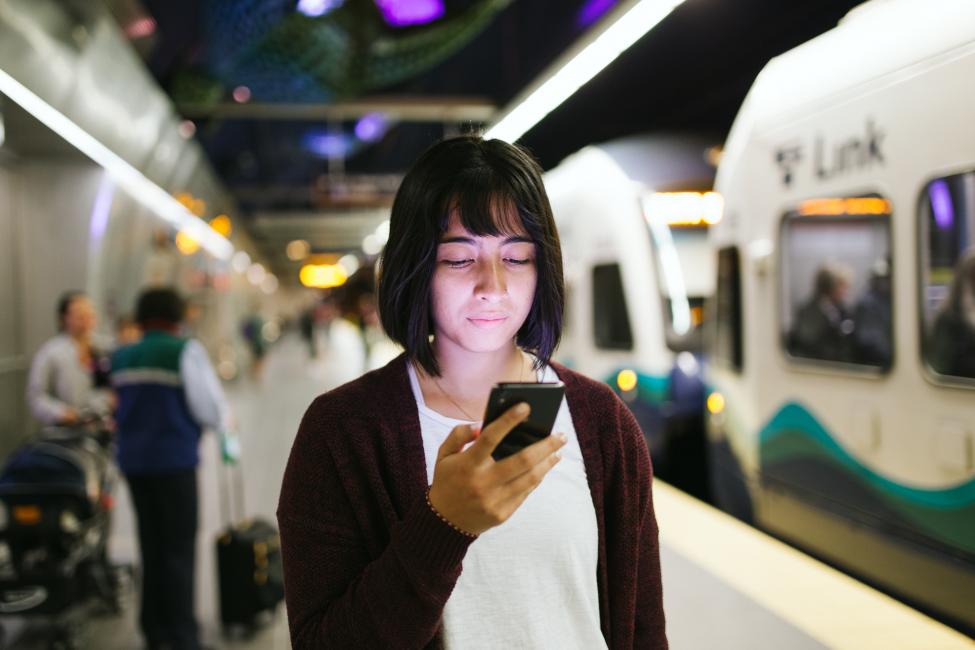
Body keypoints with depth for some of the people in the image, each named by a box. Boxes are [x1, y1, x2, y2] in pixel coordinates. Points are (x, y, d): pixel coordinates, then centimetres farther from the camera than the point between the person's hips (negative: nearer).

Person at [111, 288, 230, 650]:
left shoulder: (121, 357, 8)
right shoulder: (186, 351, -9)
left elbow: (123, 405, 12)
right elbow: (210, 408, -10)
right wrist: (223, 419, 10)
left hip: (133, 459, 6)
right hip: (174, 459, -6)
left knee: (151, 544, 15)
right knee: (179, 548, 0)